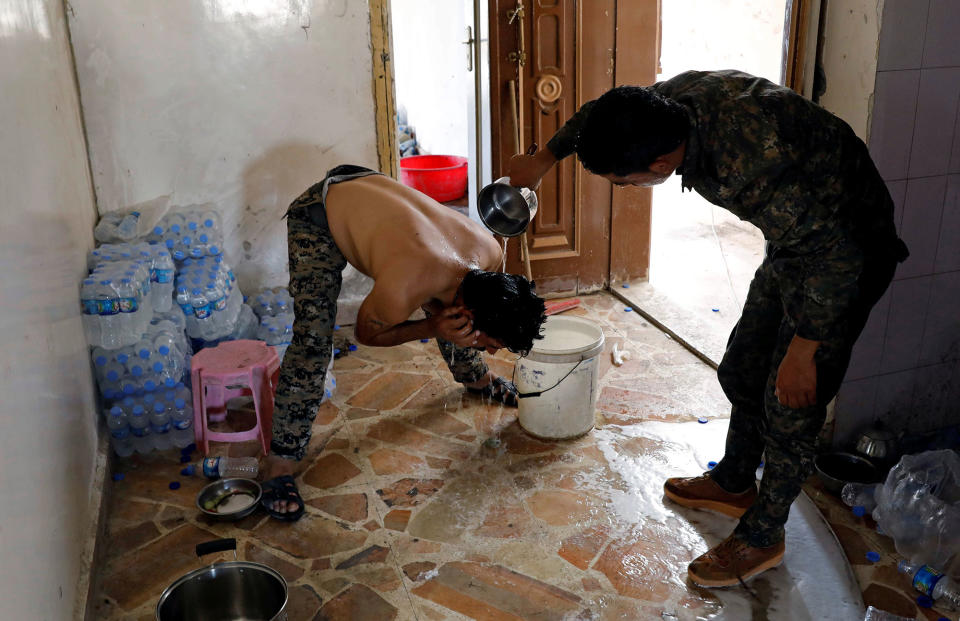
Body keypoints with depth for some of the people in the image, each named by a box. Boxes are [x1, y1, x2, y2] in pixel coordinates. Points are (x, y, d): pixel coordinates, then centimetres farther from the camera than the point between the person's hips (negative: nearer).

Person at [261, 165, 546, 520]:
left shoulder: (490, 253, -22)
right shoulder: (401, 292, -41)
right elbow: (366, 333, -16)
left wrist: (442, 317, -21)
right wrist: (433, 328, -29)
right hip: (318, 216, -6)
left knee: (442, 308, 14)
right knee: (313, 339, -19)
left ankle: (476, 378, 43)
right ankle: (279, 464, -7)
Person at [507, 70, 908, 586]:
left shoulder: (753, 170, -41)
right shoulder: (680, 96, -17)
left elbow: (839, 256, -30)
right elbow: (603, 113, 5)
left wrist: (803, 349, -20)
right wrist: (545, 157, 15)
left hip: (846, 248, -8)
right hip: (801, 231, 9)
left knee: (791, 402, 0)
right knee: (742, 370, 18)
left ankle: (762, 536, 20)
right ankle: (735, 483, 40)